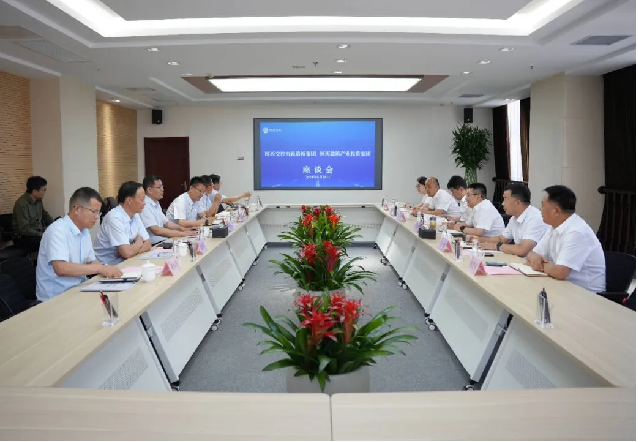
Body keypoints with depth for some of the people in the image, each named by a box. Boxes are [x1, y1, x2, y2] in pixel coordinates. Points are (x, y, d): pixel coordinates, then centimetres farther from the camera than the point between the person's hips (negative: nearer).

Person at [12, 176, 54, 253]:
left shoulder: (38, 200, 1)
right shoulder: (22, 204, -21)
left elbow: (45, 215, 19)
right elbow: (25, 230, -24)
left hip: (39, 232, 8)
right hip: (23, 237, -8)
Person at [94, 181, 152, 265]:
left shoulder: (135, 215, 4)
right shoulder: (114, 217, -21)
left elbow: (148, 244, 2)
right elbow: (127, 252, -27)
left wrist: (132, 250, -16)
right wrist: (139, 242, -8)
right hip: (105, 266, -7)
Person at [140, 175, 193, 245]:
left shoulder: (156, 204, 16)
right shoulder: (145, 206, -15)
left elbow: (166, 223, 22)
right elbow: (156, 230, -21)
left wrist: (182, 228, 4)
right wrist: (181, 234, -18)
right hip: (153, 245, -9)